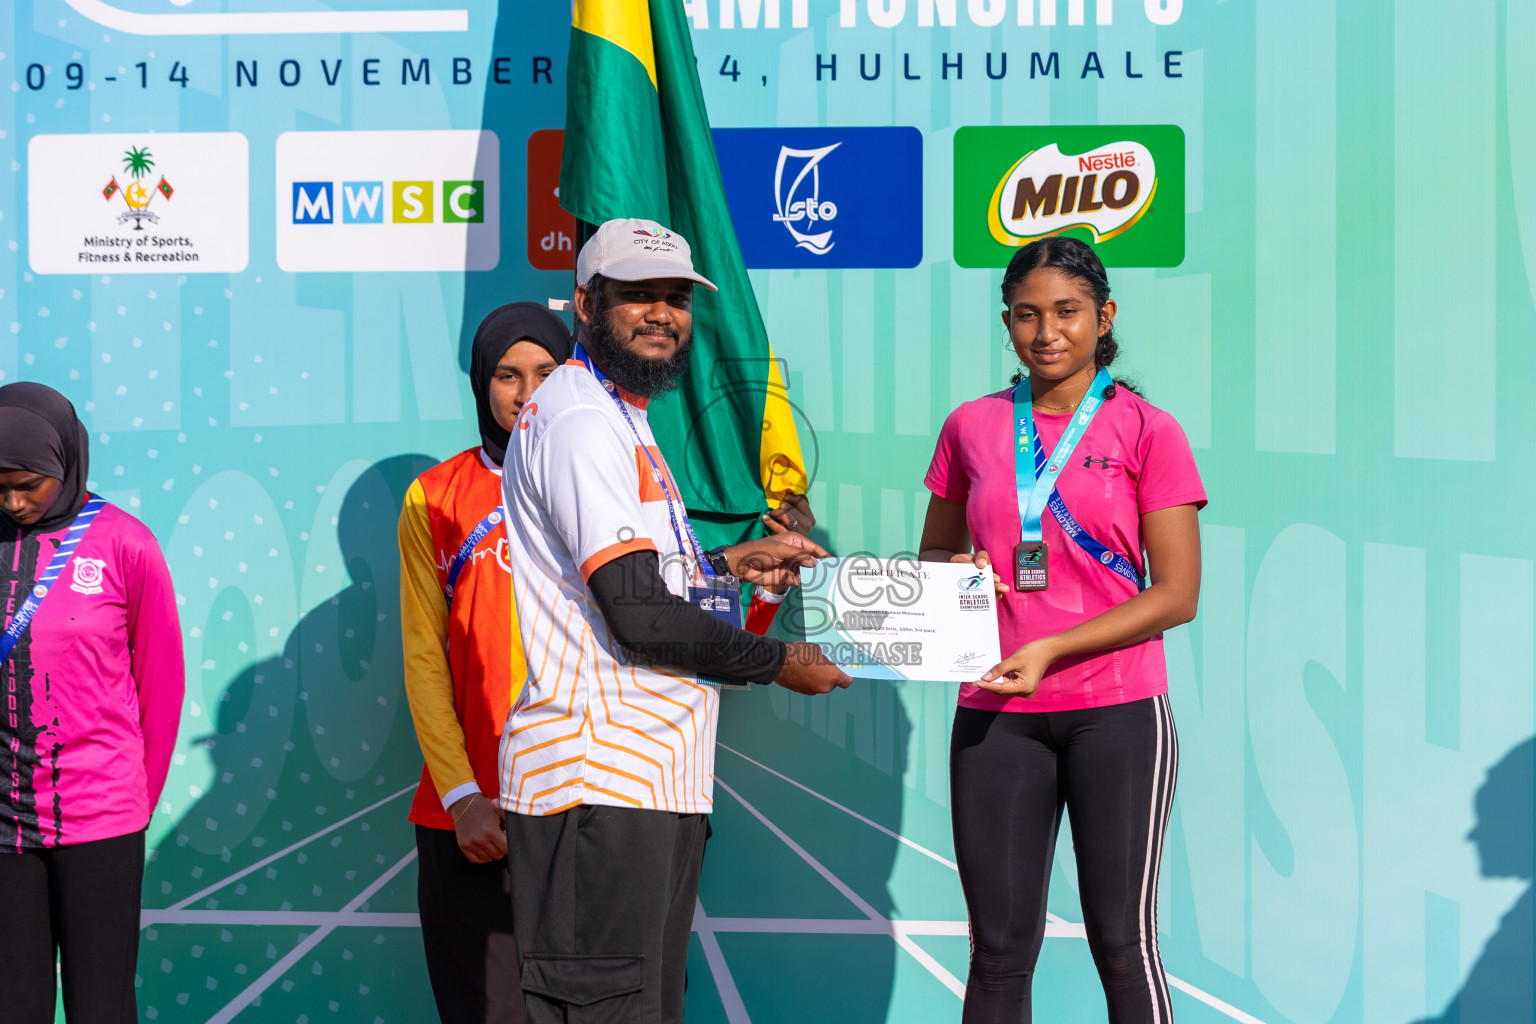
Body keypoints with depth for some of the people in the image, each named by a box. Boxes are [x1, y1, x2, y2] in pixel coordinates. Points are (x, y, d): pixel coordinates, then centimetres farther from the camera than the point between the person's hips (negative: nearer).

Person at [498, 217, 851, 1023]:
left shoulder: (617, 415, 20)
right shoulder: (582, 420, -13)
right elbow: (640, 616, -19)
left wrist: (729, 564, 20)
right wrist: (781, 663, -7)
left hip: (648, 771, 11)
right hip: (600, 778, -10)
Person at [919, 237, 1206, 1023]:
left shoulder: (1145, 429, 0)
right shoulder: (972, 427, 8)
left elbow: (1176, 594, -5)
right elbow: (931, 556, 19)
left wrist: (1050, 648, -14)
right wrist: (955, 571, -5)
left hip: (1117, 711, -2)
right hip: (994, 715, 3)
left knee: (1121, 942, 3)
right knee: (999, 948, 6)